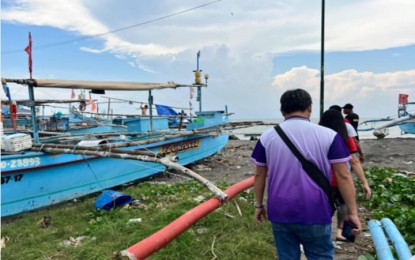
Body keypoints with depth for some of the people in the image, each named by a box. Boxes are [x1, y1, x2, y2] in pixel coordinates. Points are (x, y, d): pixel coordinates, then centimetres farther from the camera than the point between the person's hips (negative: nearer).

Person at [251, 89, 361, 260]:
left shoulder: (267, 136, -1)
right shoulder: (328, 135, -6)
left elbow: (259, 175, 4)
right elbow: (343, 176, -6)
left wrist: (258, 205, 14)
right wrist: (352, 212, 2)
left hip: (280, 213, 2)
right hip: (315, 214, -1)